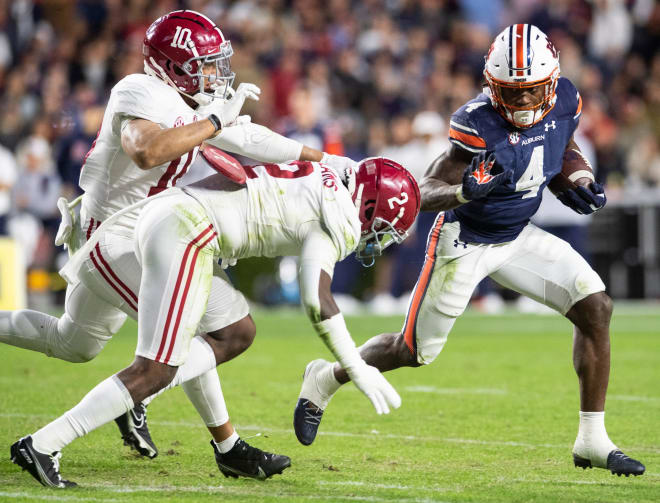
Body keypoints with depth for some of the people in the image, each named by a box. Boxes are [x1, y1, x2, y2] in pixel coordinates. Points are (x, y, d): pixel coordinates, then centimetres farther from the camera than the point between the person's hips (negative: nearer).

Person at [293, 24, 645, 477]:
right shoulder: (480, 125, -30)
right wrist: (464, 191, -48)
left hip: (517, 236, 6)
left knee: (596, 308, -10)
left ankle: (592, 442, -2)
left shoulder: (565, 102, -10)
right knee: (415, 351, 3)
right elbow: (427, 193, -27)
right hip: (465, 241, -6)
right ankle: (324, 380, 31)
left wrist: (578, 182, -5)